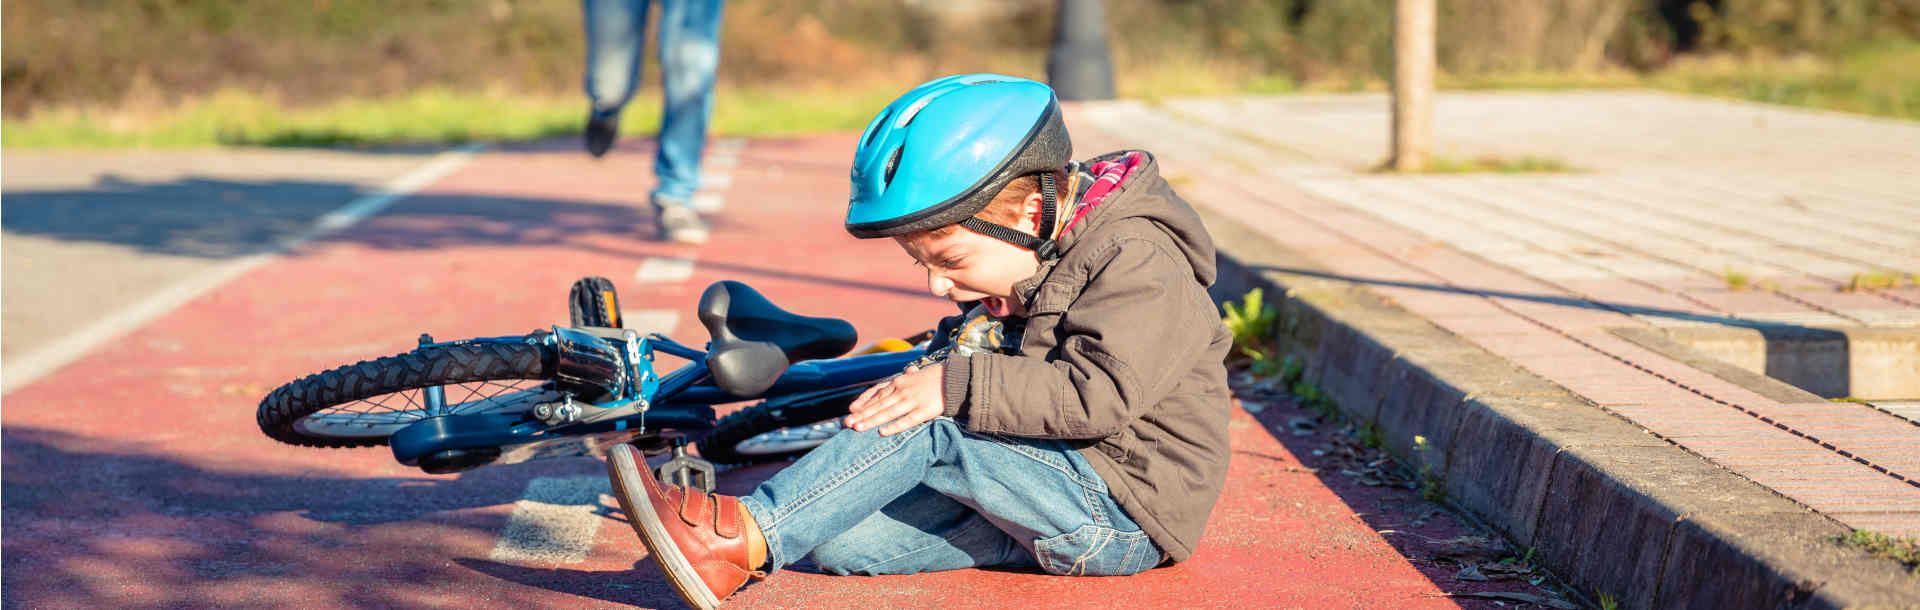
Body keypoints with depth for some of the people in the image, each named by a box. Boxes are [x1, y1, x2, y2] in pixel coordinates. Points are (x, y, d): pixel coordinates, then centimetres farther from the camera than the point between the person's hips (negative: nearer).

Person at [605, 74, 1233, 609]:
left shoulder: (1134, 261, -14)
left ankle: (745, 538, -30)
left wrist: (962, 386, -28)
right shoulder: (1024, 278, 16)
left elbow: (1102, 394, -26)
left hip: (1124, 516, -10)